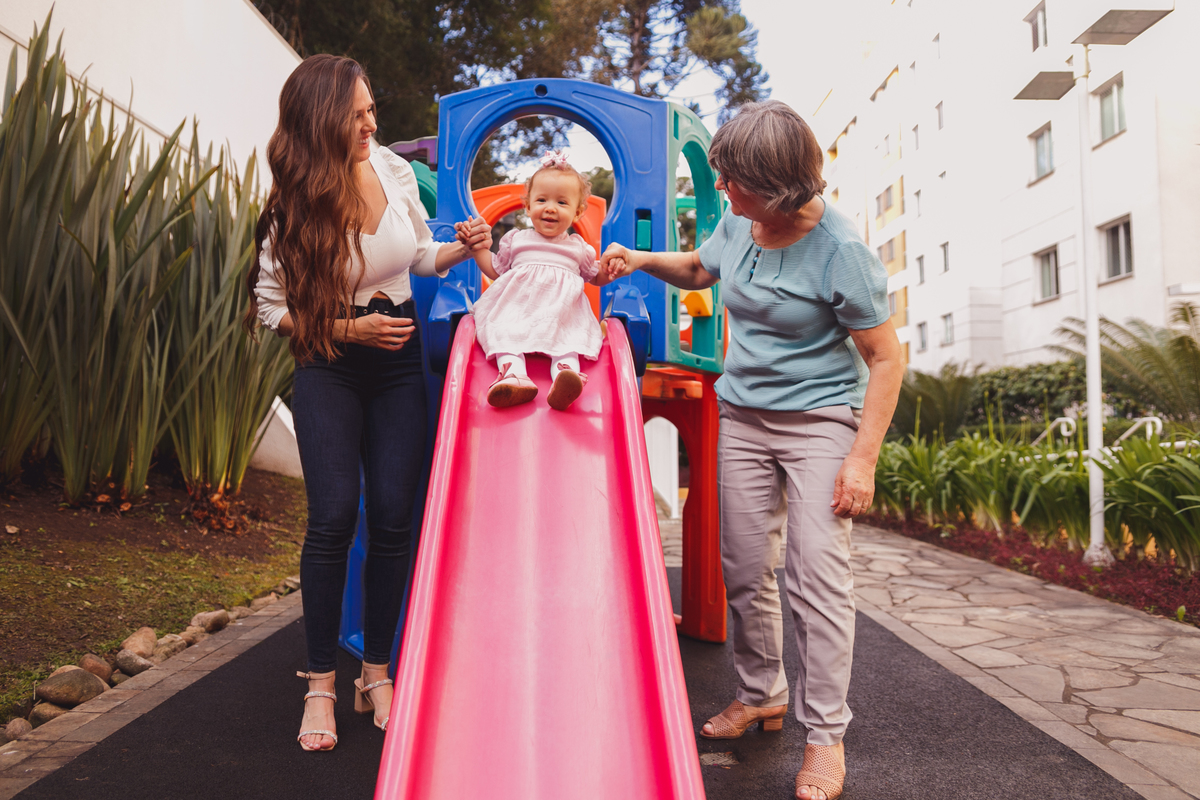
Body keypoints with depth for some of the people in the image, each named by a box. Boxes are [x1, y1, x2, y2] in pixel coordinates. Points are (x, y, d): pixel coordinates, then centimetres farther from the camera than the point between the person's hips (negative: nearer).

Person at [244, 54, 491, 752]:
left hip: (399, 361, 3)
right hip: (329, 365, -2)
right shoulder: (293, 209, -11)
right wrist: (349, 328, -14)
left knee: (393, 516, -2)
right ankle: (321, 684, 6)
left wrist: (464, 248, -4)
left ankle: (377, 674, 14)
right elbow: (270, 307, -5)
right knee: (334, 517, -11)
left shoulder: (394, 170, -1)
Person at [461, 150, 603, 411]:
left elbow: (595, 276, 30)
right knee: (502, 327, -32)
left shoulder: (578, 247, 22)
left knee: (569, 329, -34)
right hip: (517, 304, 1)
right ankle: (514, 373, -56)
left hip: (561, 309, 0)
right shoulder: (516, 240, 23)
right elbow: (496, 271, 29)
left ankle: (565, 371, -60)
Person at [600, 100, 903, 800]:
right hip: (742, 416, 6)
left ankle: (826, 733, 8)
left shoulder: (840, 251, -17)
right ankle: (762, 695, 30)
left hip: (821, 420, -6)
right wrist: (641, 259, 7)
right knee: (745, 570, 9)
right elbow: (699, 270, 25)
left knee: (818, 574, -8)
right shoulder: (739, 224, 1)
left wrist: (863, 458, -18)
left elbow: (886, 359, -13)